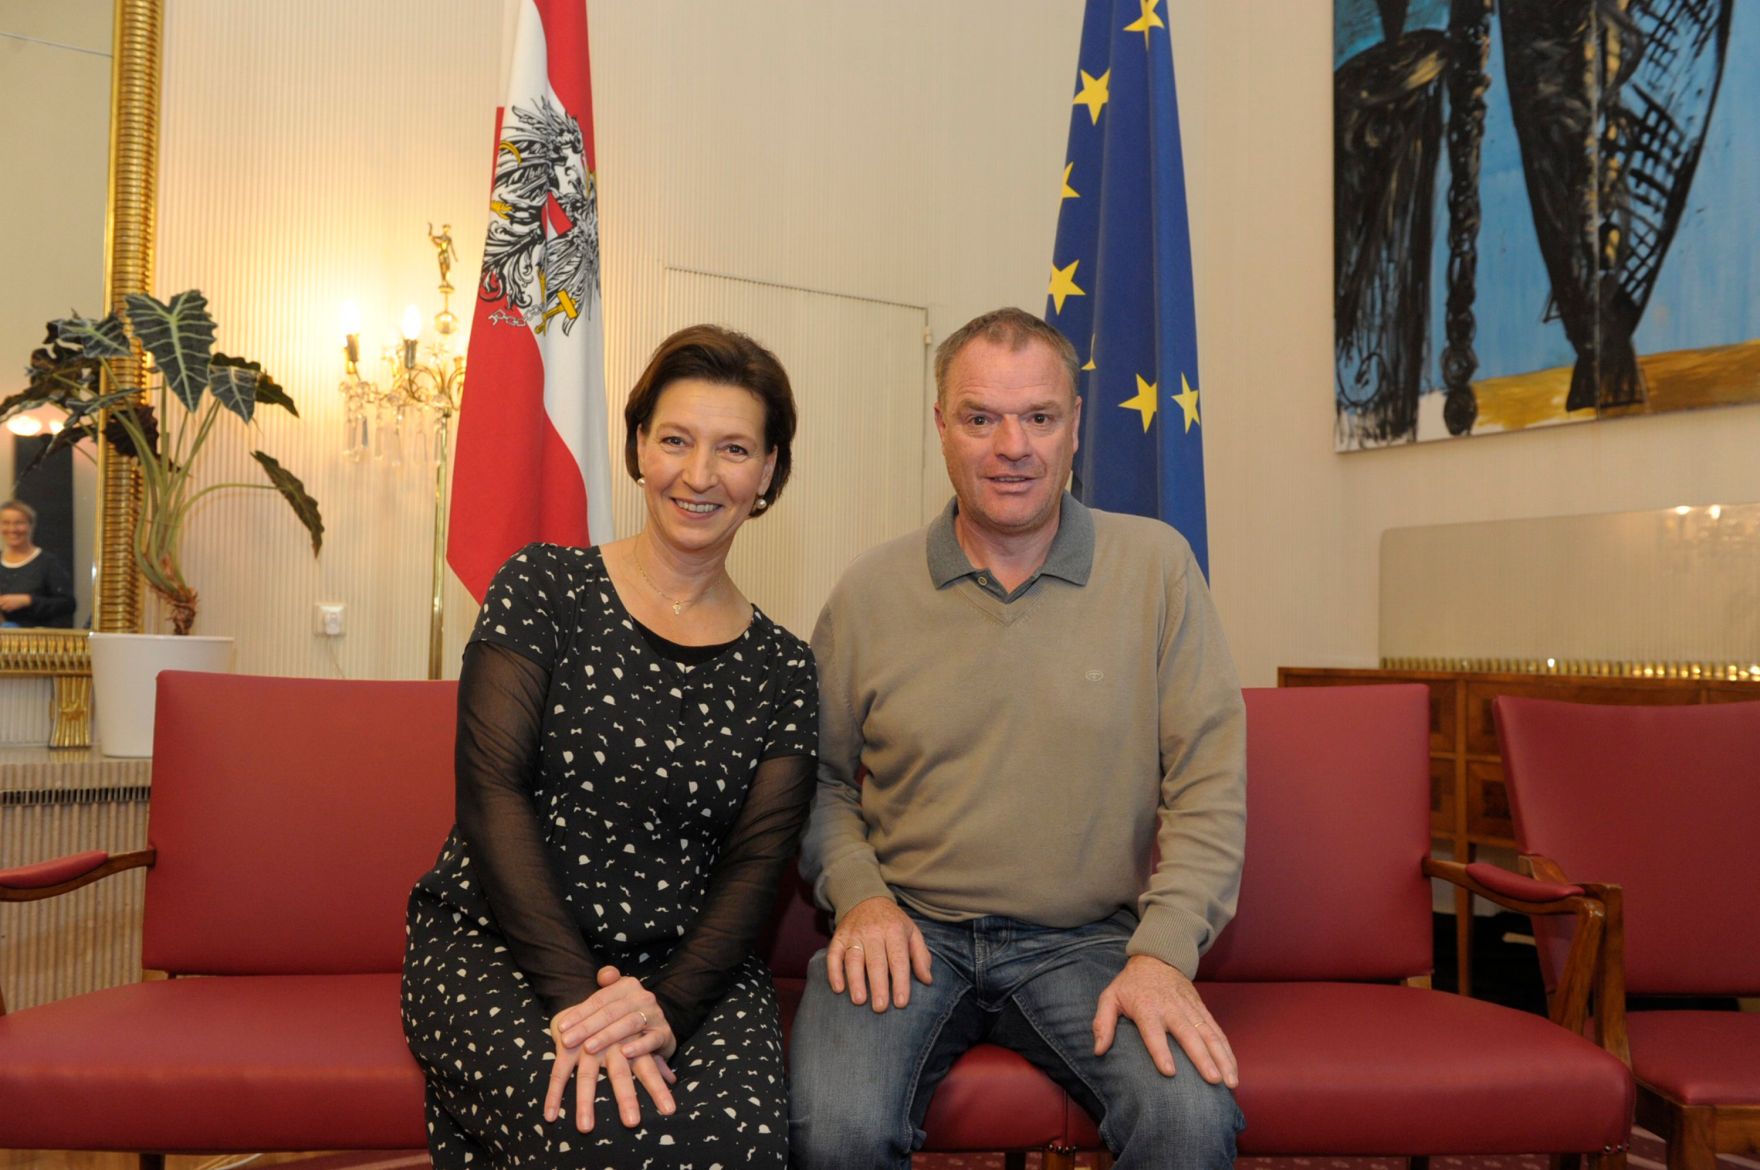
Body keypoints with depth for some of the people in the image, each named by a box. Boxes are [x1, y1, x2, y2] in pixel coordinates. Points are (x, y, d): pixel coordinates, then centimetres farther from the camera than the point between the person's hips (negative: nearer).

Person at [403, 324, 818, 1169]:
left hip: (686, 965, 2)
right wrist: (575, 995, -20)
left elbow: (753, 869, 1)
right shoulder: (543, 589, 0)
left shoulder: (780, 670, 7)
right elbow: (491, 792, -9)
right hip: (493, 944, -1)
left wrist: (668, 1005, -18)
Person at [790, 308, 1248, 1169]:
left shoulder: (1156, 566, 0)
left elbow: (1209, 782, -2)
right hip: (909, 928, 0)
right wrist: (859, 894, -6)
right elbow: (822, 779, 11)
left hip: (1088, 938, 0)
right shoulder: (869, 592, 2)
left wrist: (1163, 951, -12)